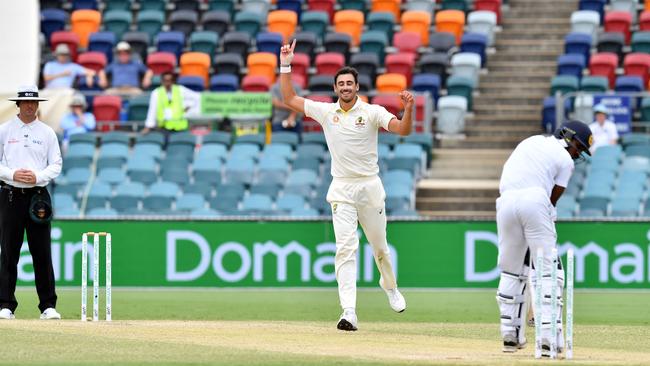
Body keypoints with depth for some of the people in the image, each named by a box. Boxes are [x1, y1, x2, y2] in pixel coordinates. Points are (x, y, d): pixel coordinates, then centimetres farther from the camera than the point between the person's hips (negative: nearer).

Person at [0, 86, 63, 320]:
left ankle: (48, 305, 0)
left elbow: (56, 165, 7)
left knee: (42, 252, -2)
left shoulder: (47, 133, 9)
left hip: (38, 196, 1)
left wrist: (37, 177, -10)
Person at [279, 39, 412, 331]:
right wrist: (285, 66, 1)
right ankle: (349, 312, -21)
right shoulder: (325, 112, 4)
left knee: (379, 245, 13)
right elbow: (289, 99, 7)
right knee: (346, 248, -12)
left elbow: (403, 130, -16)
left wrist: (408, 108, -34)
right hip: (342, 190, 1)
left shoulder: (372, 112, -4)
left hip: (370, 186, -1)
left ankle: (390, 286, 44)